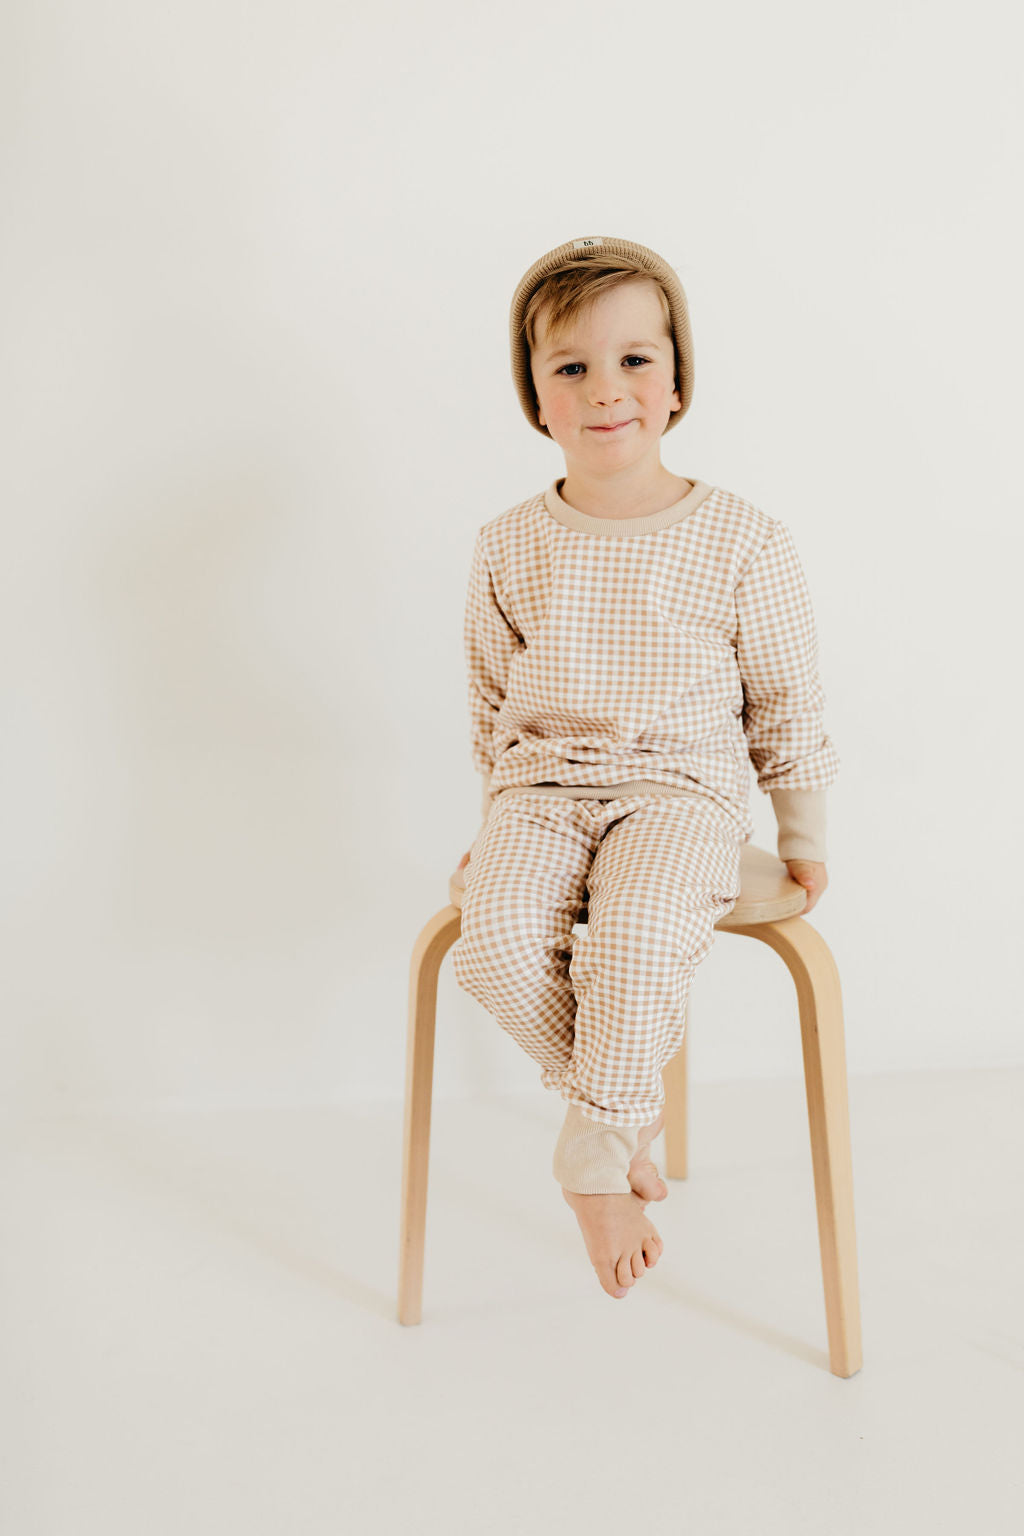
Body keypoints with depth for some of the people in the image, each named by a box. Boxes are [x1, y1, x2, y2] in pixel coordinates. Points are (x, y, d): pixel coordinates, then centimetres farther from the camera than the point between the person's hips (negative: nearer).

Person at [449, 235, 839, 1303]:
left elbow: (786, 702, 6)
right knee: (497, 938, -25)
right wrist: (498, 809, 18)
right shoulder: (509, 547, 4)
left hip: (682, 784, -2)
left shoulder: (742, 541, -3)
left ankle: (594, 1151, -7)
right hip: (541, 785, 3)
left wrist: (802, 835, 10)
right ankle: (627, 1102, 0)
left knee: (638, 938, -32)